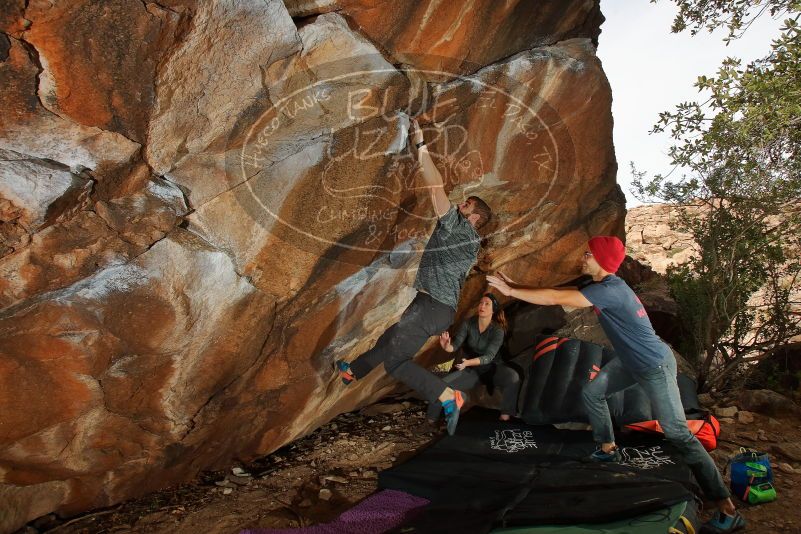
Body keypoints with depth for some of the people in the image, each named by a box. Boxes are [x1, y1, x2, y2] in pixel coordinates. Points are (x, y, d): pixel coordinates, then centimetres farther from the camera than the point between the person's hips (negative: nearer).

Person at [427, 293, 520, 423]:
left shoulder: (497, 331, -16)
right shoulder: (468, 324, -11)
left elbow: (489, 356, -26)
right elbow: (456, 344, -19)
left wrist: (468, 362, -44)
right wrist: (447, 346, -45)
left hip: (491, 369, -1)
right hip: (470, 370, 1)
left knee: (513, 377, -33)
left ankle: (505, 418, -23)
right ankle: (430, 422, -4)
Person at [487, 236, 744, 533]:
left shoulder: (610, 289, -29)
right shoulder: (602, 286, 2)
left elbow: (556, 299, -30)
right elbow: (562, 294, 6)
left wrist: (511, 291, -22)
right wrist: (516, 288, 0)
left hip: (655, 366, -9)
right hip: (631, 360, 9)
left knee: (677, 433, -7)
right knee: (591, 392, 14)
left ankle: (727, 510, 0)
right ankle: (608, 450, 31)